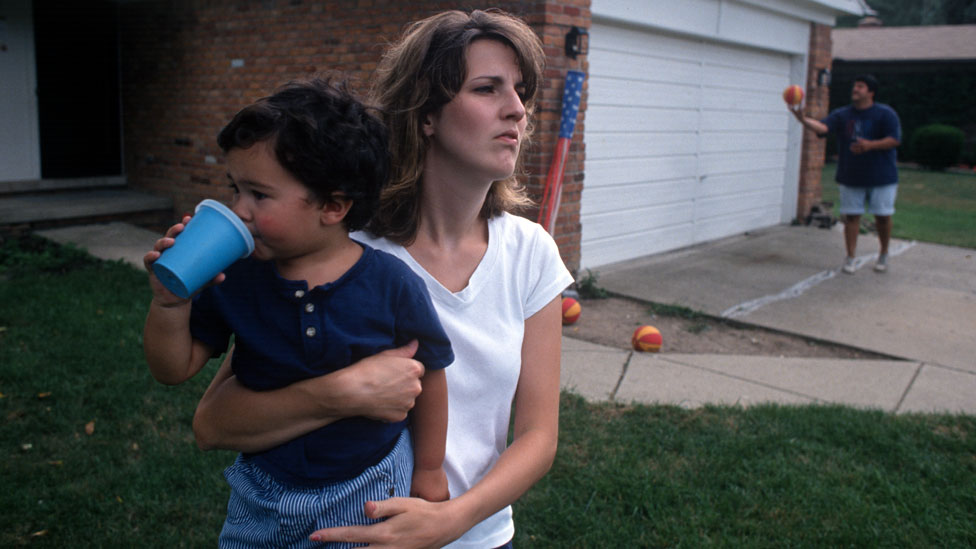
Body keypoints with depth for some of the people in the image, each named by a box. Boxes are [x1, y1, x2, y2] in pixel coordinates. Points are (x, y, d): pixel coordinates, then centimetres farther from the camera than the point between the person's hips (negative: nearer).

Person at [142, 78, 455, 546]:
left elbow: (428, 376, -6)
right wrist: (170, 302, -22)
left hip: (367, 495, -3)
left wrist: (429, 473, 3)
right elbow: (174, 369, -3)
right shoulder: (235, 280, -11)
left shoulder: (391, 284, -19)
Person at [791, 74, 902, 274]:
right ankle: (850, 259, 10)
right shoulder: (842, 114, 3)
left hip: (881, 177, -2)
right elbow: (822, 127, -14)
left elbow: (895, 140, -10)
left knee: (883, 216, 5)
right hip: (850, 177, 2)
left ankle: (883, 255, 25)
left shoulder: (886, 114, -3)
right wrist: (803, 120, -34)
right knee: (851, 216, 1)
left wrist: (870, 145, -24)